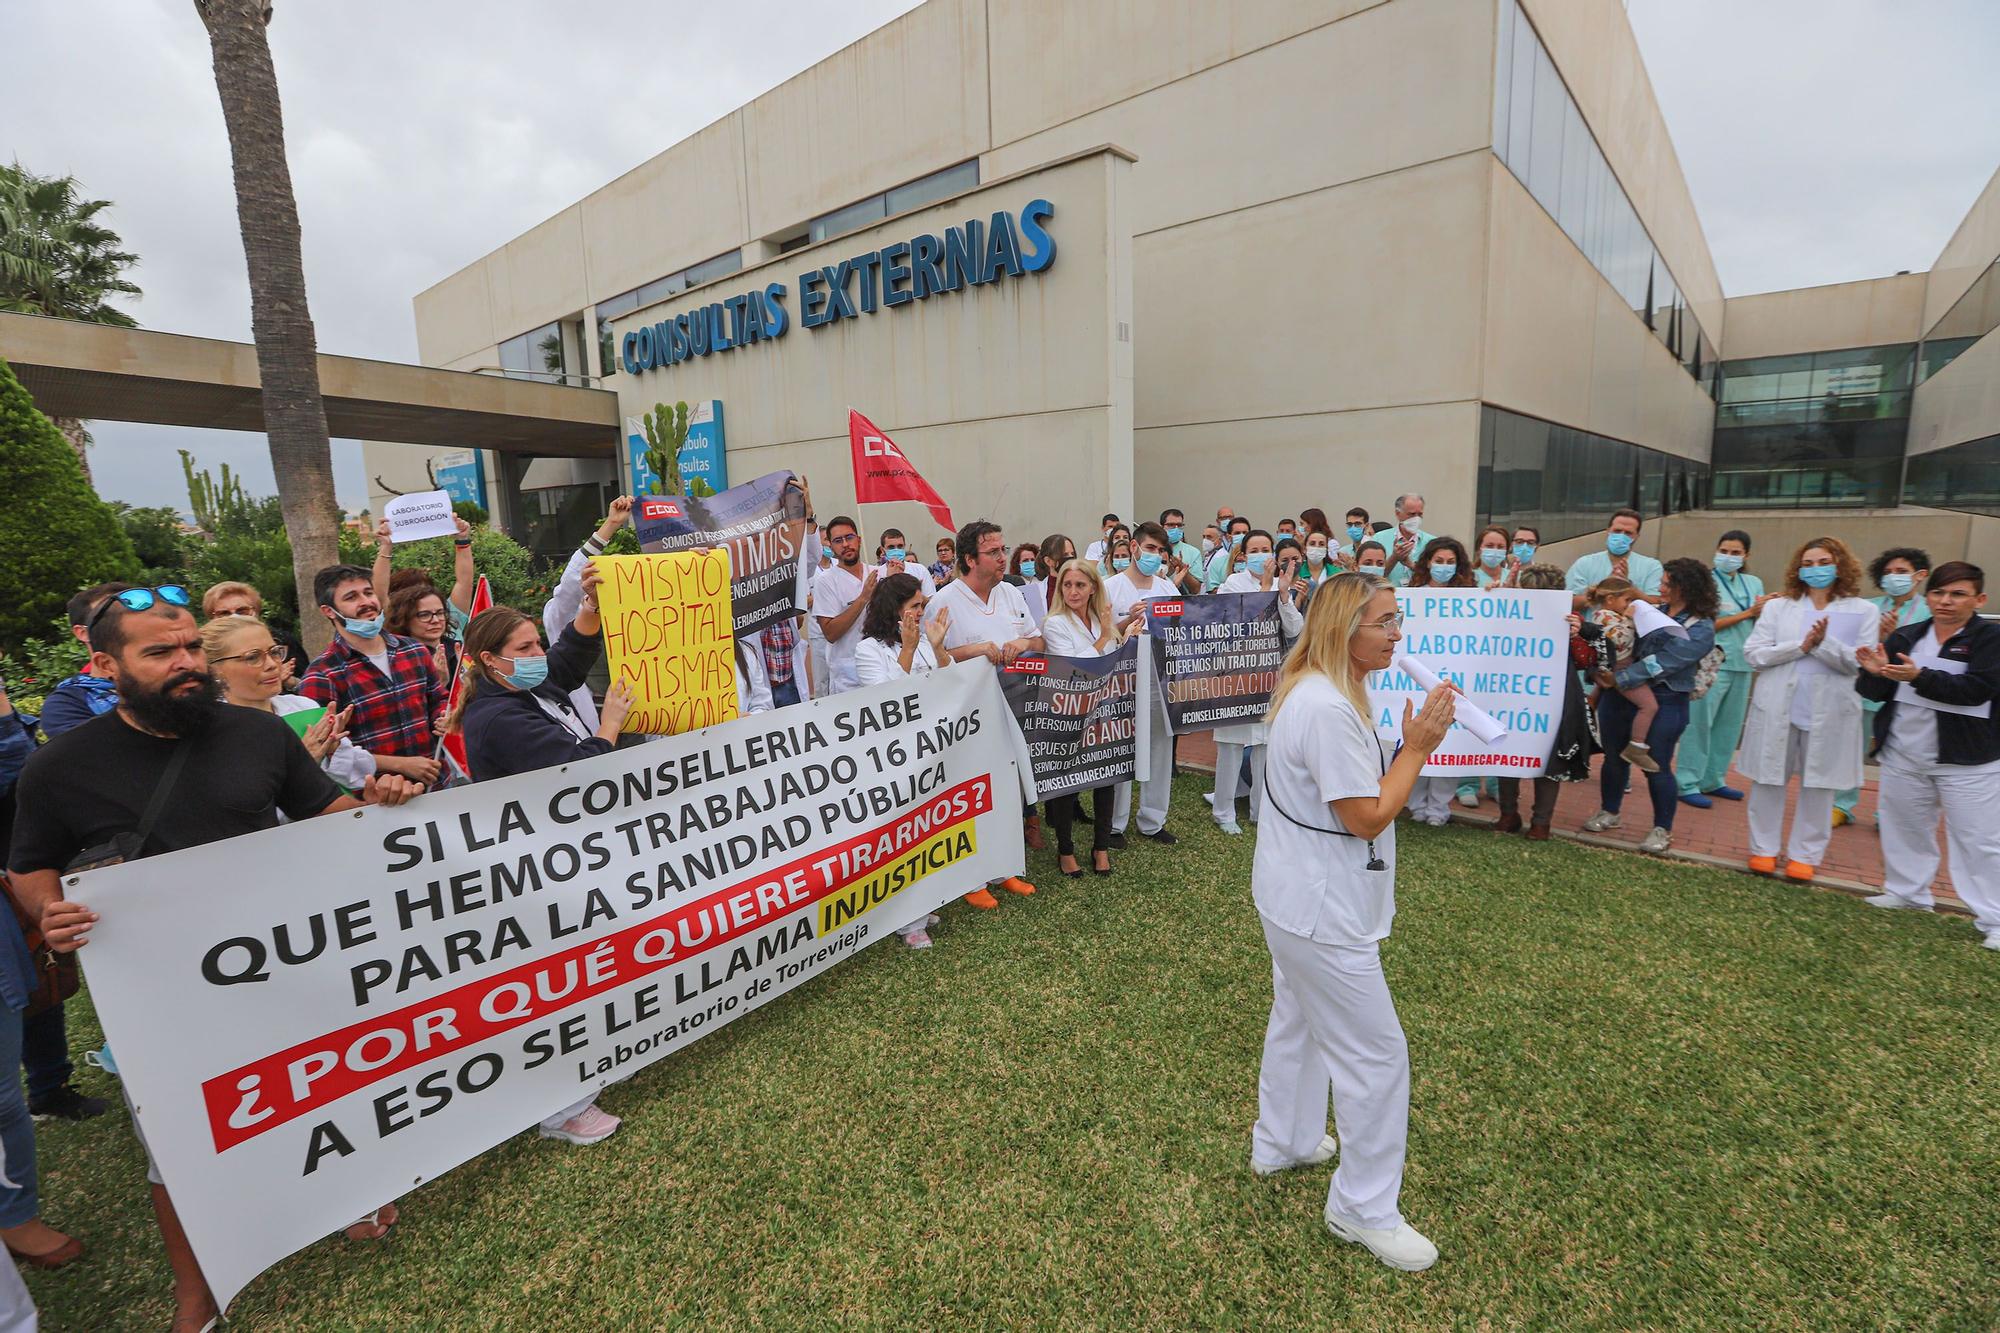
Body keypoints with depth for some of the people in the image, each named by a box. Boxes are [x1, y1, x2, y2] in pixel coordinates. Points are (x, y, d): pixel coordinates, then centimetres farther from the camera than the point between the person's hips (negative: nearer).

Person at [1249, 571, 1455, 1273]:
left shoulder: (1317, 690, 6)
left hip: (1297, 895, 11)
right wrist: (1417, 745, -16)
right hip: (1322, 909, -11)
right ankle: (1364, 1208, 23)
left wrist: (1410, 744, -1)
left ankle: (1282, 1143, 46)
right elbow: (1367, 818, -23)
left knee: (1297, 1020, 26)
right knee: (1376, 1053, 4)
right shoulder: (1327, 709, -27)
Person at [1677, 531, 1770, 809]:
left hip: (1742, 663, 7)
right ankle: (1688, 784, -4)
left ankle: (1713, 780, 21)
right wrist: (1748, 613, -10)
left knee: (1730, 725, 11)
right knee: (1699, 723, -7)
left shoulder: (1754, 583, 13)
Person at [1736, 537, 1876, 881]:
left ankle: (1804, 854, 19)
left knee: (1818, 784, 7)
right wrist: (1801, 646, -14)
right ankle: (1764, 848, 20)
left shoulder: (1863, 611, 3)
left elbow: (1862, 662, -7)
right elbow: (1753, 654, -4)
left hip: (1829, 711, 0)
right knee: (1769, 780, 7)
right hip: (1778, 707, 1)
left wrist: (1824, 643, -21)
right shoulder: (1777, 607, 5)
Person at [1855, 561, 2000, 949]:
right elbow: (1875, 694, 4)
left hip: (1966, 760, -4)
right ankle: (1906, 891, 31)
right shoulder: (1905, 636, 5)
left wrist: (1919, 677, -31)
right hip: (1903, 755, 4)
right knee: (1904, 827, 16)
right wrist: (1876, 673, -17)